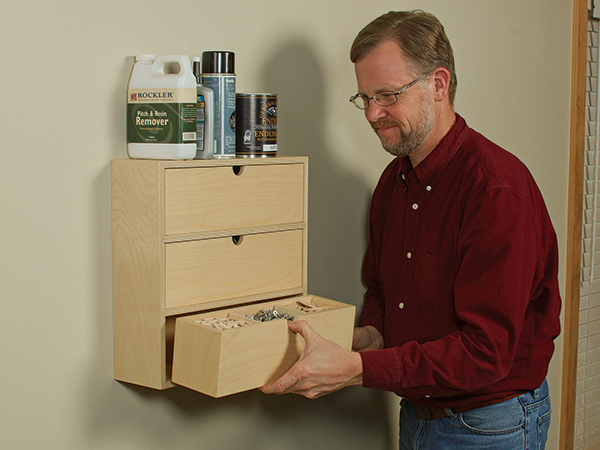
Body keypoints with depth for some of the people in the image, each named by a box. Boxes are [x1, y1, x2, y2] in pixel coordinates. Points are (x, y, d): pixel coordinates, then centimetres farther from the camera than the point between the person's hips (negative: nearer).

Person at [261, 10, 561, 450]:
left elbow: (487, 351, -28)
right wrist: (367, 338, -8)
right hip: (415, 412, 7)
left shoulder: (499, 190, -24)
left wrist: (356, 369, -35)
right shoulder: (394, 181, 3)